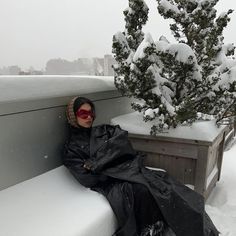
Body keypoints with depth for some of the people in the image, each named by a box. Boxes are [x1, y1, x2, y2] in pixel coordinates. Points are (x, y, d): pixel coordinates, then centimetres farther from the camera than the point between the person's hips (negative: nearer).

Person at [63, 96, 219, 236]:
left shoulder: (104, 130, 19)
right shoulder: (71, 149, 8)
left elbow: (123, 139, -3)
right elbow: (88, 179, -4)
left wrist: (95, 163, -11)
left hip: (129, 168, 4)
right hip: (109, 181, -3)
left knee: (162, 184, -21)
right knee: (141, 191, -31)